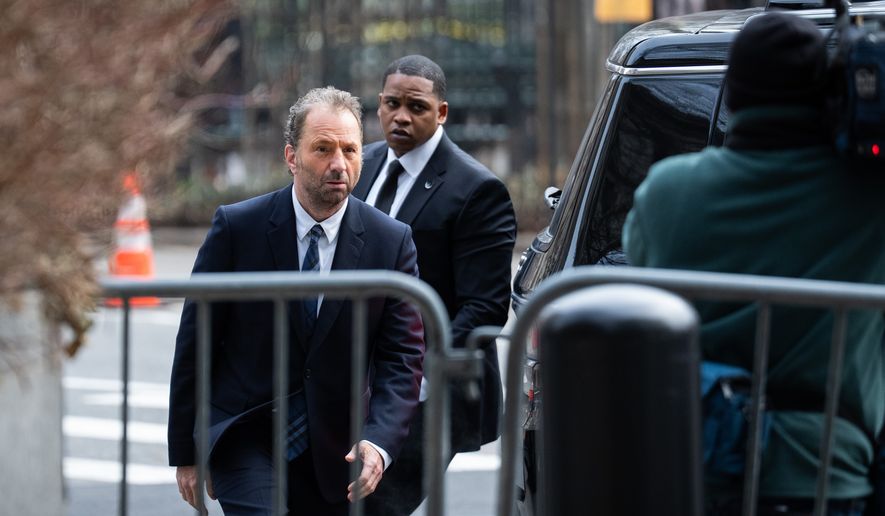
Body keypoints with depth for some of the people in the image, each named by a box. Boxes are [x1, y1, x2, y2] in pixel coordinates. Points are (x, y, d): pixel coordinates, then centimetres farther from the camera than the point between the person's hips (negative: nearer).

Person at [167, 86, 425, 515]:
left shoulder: (391, 242, -4)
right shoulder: (236, 227, -9)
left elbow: (402, 358, -6)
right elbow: (195, 344, -3)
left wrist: (378, 442, -24)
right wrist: (186, 453, -2)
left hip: (334, 453, 3)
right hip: (245, 442, -3)